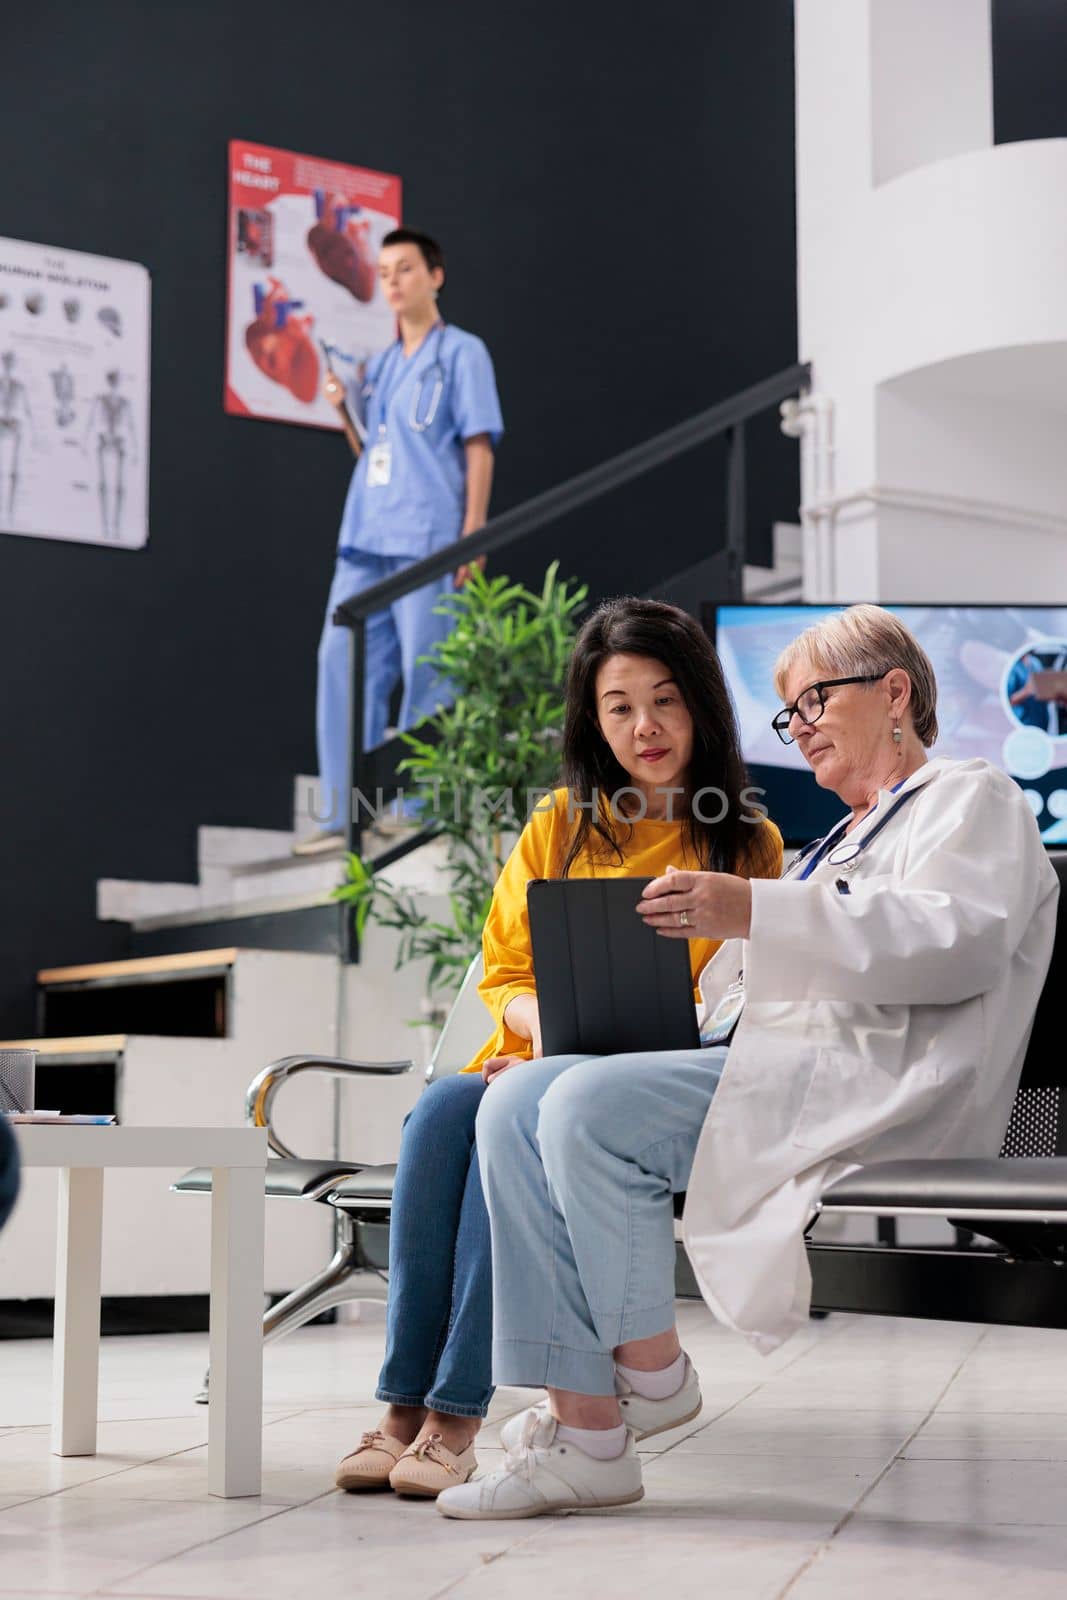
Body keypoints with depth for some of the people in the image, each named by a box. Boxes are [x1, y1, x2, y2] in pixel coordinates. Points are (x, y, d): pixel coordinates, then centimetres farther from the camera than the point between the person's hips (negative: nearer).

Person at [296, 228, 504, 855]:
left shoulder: (462, 353, 2)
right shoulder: (380, 364, 21)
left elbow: (479, 449, -4)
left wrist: (472, 537, -12)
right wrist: (345, 409, 7)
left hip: (427, 539, -7)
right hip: (366, 537, 7)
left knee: (426, 676, -4)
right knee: (344, 664, 0)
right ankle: (344, 815, 3)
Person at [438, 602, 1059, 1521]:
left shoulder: (973, 799, 8)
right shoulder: (842, 840, 36)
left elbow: (958, 939, -14)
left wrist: (754, 913, -23)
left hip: (859, 1084, -9)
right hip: (758, 1067, 9)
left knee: (589, 1105, -27)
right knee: (521, 1105, -13)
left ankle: (648, 1370, -12)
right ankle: (583, 1425, -19)